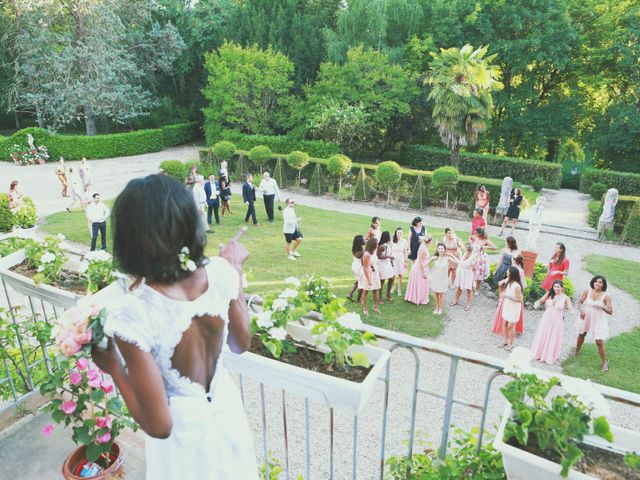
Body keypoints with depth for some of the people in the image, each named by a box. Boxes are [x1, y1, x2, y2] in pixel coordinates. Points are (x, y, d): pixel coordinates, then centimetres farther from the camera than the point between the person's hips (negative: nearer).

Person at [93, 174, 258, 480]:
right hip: (227, 411, 3)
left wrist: (113, 367, -13)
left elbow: (159, 425, -25)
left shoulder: (130, 314, -33)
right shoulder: (220, 272, -21)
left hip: (185, 435, -3)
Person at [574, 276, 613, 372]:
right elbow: (580, 302, -1)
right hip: (586, 318, 3)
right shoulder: (587, 291, -11)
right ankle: (576, 352, 47)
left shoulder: (605, 296, -16)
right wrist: (581, 309, -20)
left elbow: (610, 312, -14)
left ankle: (605, 363, 14)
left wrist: (602, 307, -31)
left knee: (599, 342, -4)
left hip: (598, 321, -3)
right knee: (581, 335, 23)